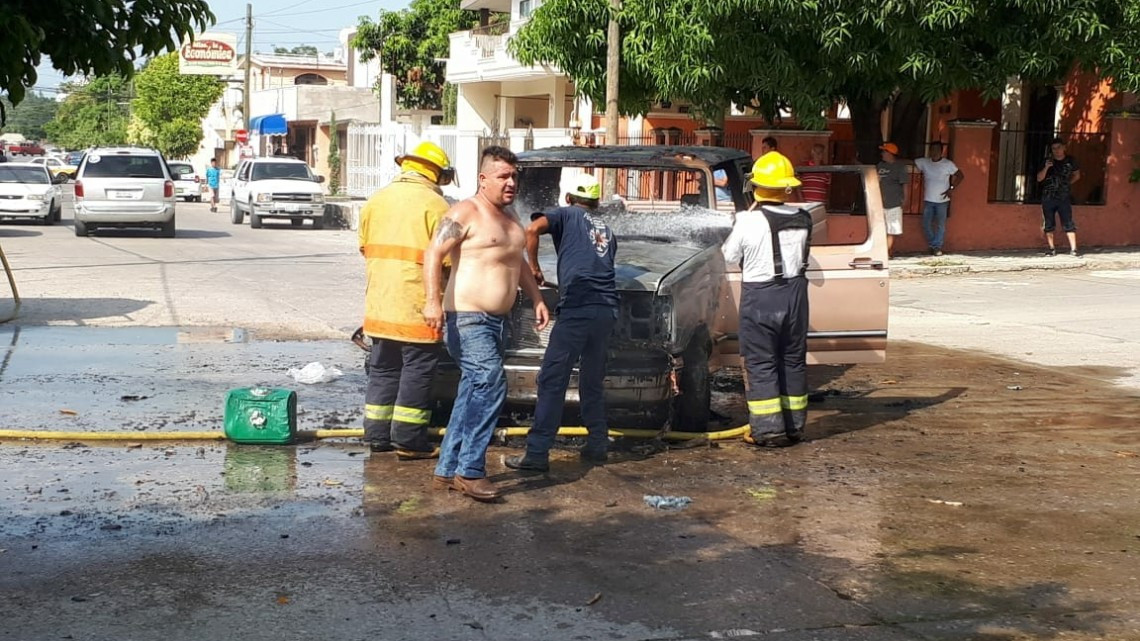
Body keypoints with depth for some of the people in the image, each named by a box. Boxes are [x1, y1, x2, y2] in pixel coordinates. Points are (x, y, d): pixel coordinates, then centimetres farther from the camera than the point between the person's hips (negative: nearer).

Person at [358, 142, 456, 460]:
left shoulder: (376, 200, 10)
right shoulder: (434, 204, -10)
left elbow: (364, 246, 17)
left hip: (379, 303, 6)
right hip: (417, 305, -6)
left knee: (382, 369, 15)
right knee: (417, 372, 1)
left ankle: (377, 435, 20)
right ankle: (409, 440, 2)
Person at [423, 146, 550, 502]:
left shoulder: (509, 218, 19)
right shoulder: (466, 212, -8)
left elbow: (519, 263, 33)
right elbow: (434, 254, -17)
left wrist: (536, 299, 24)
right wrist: (433, 300, -28)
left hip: (497, 320, 9)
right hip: (468, 318, -9)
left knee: (473, 394, 10)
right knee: (491, 384, -20)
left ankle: (447, 469, 17)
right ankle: (470, 470, -15)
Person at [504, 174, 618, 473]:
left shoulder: (568, 214, 11)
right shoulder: (606, 230, 28)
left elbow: (533, 229, -6)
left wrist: (534, 267, 4)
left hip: (578, 306, -6)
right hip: (607, 308, 6)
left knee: (552, 380, -7)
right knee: (593, 381, 19)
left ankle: (537, 453, -11)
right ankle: (597, 446, 23)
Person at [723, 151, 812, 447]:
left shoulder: (748, 222, -16)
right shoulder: (803, 219, -3)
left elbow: (730, 256, -3)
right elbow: (803, 252, 8)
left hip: (759, 297, -4)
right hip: (794, 292, 4)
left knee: (761, 363, 3)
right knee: (793, 360, 14)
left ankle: (768, 428, 1)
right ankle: (794, 426, 21)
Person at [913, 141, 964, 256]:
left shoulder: (948, 164, -6)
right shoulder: (924, 162, 1)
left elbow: (960, 176, -2)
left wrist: (951, 189, -8)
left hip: (942, 200, -3)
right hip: (928, 200, 3)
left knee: (940, 225, 0)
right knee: (926, 224, 5)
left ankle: (937, 246, 9)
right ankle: (932, 245, 22)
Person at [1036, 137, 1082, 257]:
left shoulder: (1070, 161, 3)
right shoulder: (1048, 161, 0)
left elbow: (1077, 175, 20)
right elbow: (1039, 178, -6)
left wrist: (1067, 183, 9)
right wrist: (1046, 168, -21)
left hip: (1064, 198, -1)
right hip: (1048, 197, 1)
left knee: (1068, 224, -5)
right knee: (1049, 224, 4)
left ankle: (1073, 249, -5)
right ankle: (1052, 249, 12)